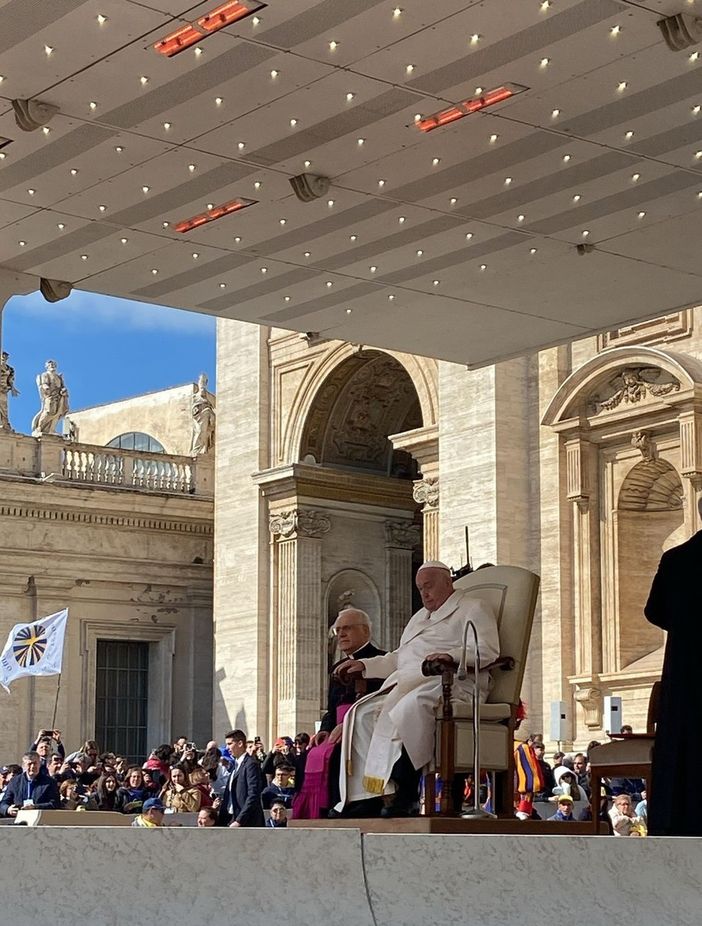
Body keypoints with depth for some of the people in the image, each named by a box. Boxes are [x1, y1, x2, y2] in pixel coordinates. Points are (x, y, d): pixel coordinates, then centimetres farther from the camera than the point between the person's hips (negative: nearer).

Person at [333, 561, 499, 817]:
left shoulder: (472, 608, 10)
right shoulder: (419, 618, 36)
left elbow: (487, 649, -7)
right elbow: (398, 658, 37)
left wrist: (452, 656, -25)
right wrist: (364, 665, 22)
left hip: (451, 683, -8)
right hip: (407, 683, 8)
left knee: (408, 707, -39)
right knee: (362, 714, -17)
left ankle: (404, 794, -39)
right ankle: (361, 799, -24)